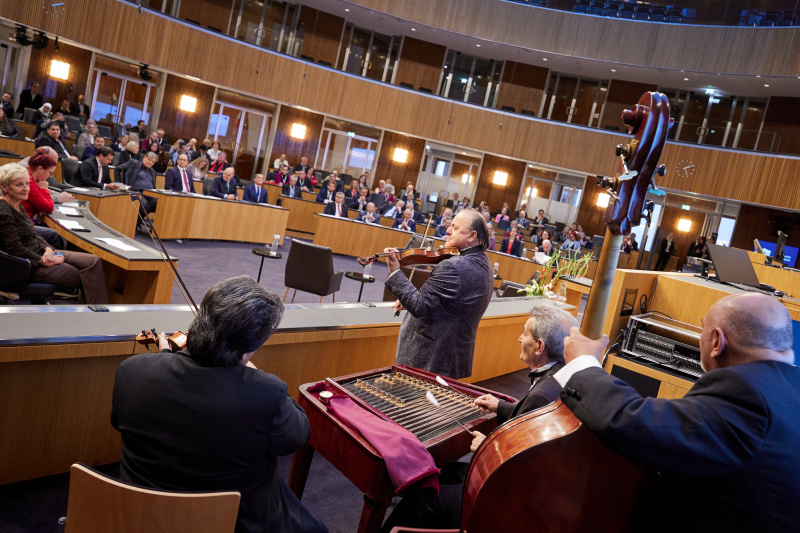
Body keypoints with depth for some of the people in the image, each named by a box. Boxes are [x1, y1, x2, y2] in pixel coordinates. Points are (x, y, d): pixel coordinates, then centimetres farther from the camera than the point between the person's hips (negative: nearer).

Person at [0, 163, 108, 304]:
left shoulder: (17, 206, 12)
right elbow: (15, 248, -20)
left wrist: (48, 249, -3)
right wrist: (45, 261, -16)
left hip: (39, 253, 10)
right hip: (29, 265, -10)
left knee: (94, 262, -7)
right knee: (86, 278, -15)